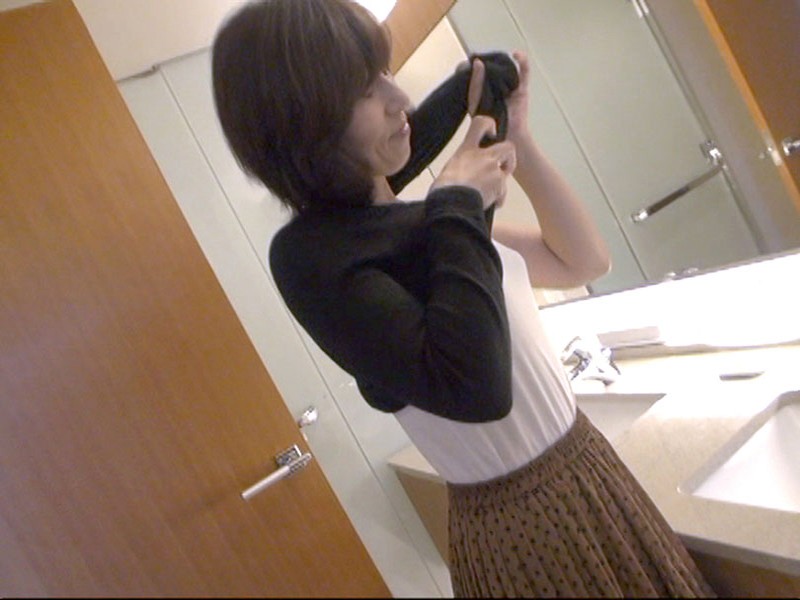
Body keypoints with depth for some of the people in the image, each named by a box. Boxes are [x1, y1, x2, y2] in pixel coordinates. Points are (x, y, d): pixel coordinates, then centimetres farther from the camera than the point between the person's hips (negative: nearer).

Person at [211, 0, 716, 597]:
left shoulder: (419, 217, 3)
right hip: (523, 530, -8)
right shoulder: (310, 254, -21)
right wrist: (458, 203, -21)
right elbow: (476, 387, -33)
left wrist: (517, 139, -1)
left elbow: (583, 262, 9)